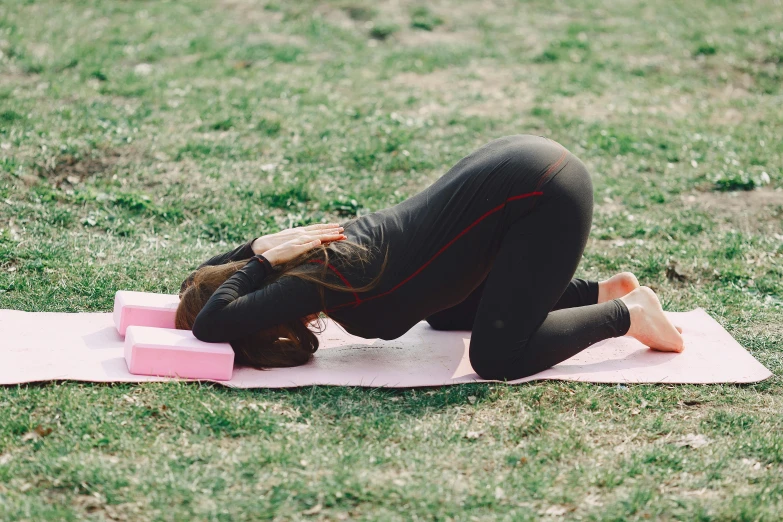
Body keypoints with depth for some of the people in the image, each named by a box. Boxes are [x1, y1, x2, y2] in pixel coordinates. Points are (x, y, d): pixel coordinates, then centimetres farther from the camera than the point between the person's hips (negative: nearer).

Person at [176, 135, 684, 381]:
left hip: (544, 194, -9)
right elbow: (203, 277, 17)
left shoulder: (316, 278, -17)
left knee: (498, 357, -11)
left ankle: (625, 314, 6)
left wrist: (263, 257, -19)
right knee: (446, 315, 24)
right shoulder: (322, 250, 5)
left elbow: (210, 324, -25)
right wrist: (262, 246, 3)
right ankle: (600, 291, 25)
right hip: (520, 162, 9)